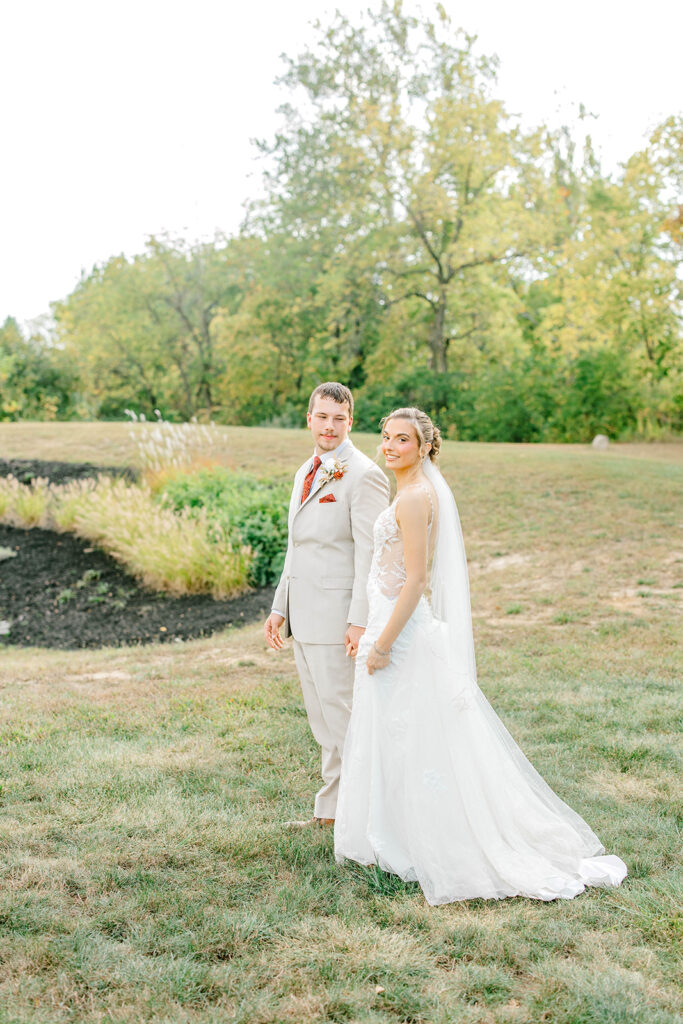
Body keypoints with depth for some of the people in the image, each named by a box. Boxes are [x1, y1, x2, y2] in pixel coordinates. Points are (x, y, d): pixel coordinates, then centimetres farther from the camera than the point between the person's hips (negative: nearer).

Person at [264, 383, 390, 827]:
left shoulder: (363, 475, -12)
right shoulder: (307, 472, 16)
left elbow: (370, 554, -16)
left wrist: (360, 621, -21)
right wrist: (280, 607, 18)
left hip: (338, 617, -9)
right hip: (304, 617, 9)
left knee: (343, 717, -3)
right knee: (322, 719, 15)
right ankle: (332, 811, 26)